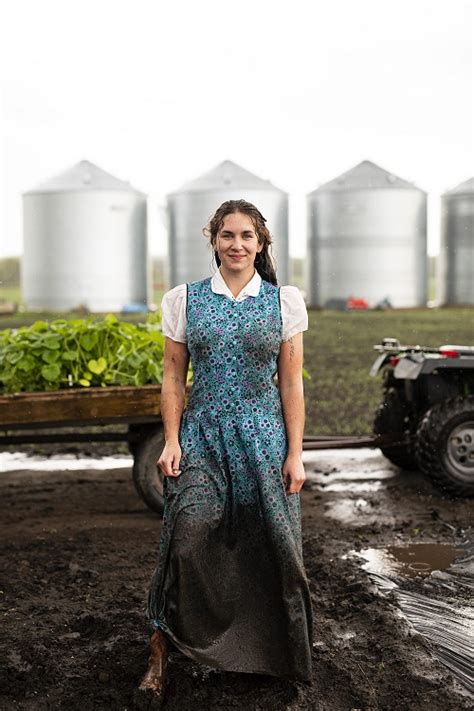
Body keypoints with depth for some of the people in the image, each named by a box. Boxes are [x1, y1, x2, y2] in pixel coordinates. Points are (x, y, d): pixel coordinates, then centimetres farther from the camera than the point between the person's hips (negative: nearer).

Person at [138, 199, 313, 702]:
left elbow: (291, 382, 2)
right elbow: (173, 377, 5)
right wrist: (172, 442, -3)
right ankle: (161, 650, 2)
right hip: (202, 434, 0)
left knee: (267, 545, 5)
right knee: (188, 537, -13)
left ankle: (269, 651, 26)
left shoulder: (285, 301, 2)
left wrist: (295, 453, -2)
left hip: (263, 435, 1)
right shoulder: (184, 299, 3)